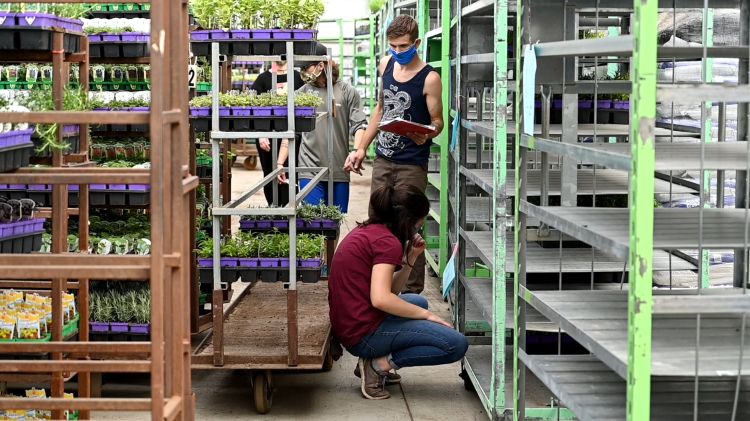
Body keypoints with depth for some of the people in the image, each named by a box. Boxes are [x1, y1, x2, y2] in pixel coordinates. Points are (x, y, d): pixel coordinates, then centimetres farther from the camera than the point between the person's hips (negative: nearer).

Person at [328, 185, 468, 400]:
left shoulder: (365, 231, 15)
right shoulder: (388, 241, -13)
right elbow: (381, 299, -24)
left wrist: (411, 258, 8)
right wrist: (425, 314, -12)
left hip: (347, 329, 9)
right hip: (365, 333, -9)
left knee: (418, 302, 33)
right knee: (456, 344, -10)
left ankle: (378, 360, 12)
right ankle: (380, 363, -8)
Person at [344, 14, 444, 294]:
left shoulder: (429, 78, -11)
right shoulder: (386, 65, 7)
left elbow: (437, 121, -6)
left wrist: (426, 135, -30)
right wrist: (361, 148, 16)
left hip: (412, 164, -6)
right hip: (382, 159, 6)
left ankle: (413, 291, 5)